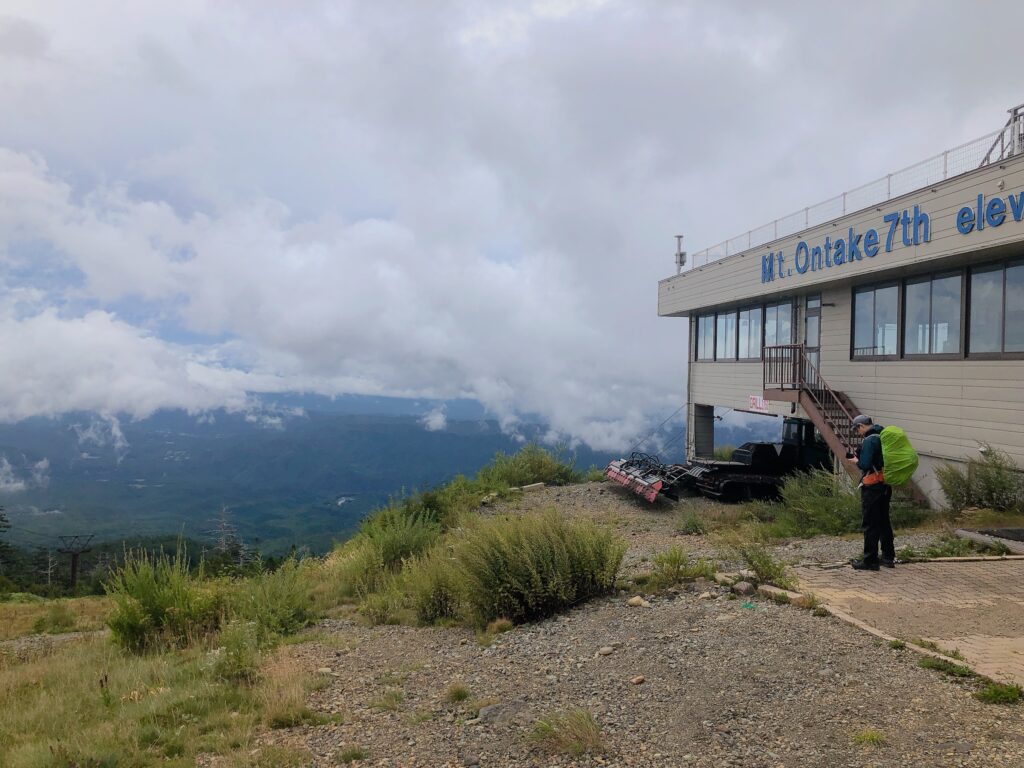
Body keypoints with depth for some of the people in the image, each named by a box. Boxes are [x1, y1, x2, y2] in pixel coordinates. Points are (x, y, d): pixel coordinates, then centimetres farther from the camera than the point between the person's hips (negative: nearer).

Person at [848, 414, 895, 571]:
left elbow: (864, 465, -23)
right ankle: (888, 557, 25)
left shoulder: (869, 441, -17)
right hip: (885, 486, 9)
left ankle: (870, 560, 1)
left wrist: (856, 461, -2)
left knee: (869, 524, -3)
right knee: (884, 521, 17)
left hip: (872, 487, -9)